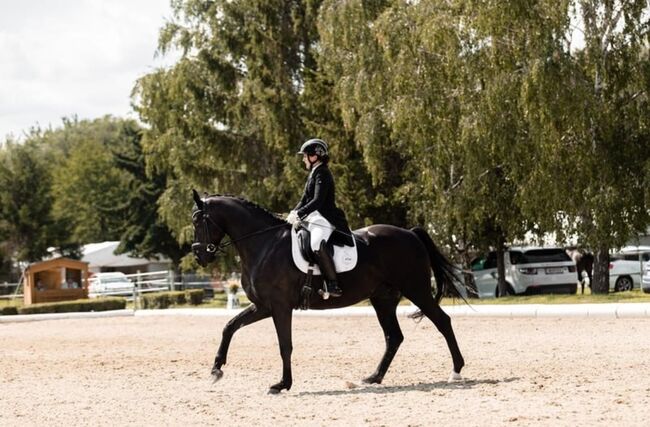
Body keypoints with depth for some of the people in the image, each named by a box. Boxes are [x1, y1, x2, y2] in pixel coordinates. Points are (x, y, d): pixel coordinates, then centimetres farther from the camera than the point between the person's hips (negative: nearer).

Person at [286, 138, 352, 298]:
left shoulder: (322, 174, -11)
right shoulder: (314, 174, 19)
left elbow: (317, 201, -21)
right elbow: (305, 199, 19)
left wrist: (299, 214, -26)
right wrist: (293, 213, 2)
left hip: (325, 218, -11)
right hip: (313, 217, 11)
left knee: (317, 244, -36)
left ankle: (332, 284, -37)